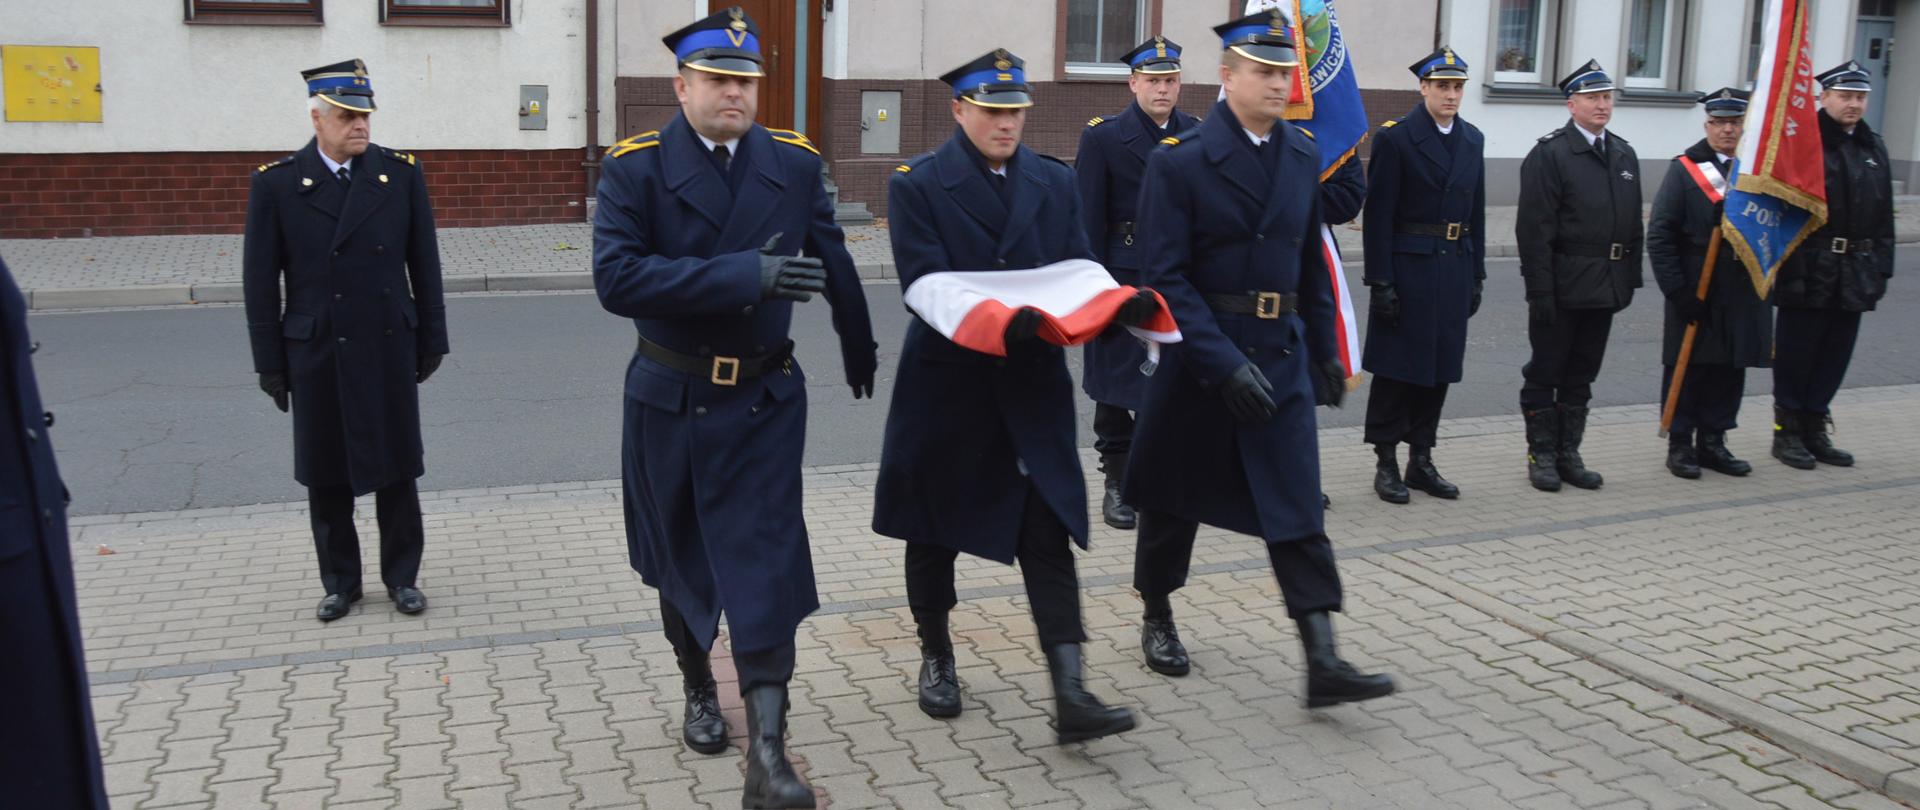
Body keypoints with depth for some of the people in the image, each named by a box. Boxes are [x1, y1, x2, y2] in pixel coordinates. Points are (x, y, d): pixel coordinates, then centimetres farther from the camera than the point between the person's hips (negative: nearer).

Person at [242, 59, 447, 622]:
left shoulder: (401, 174, 0)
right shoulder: (276, 183, -3)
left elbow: (425, 266, 3)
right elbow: (260, 280, 0)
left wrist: (432, 340, 2)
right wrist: (270, 363, -2)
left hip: (389, 349, 0)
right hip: (316, 355, 0)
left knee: (396, 470, 8)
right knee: (326, 475, 10)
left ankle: (401, 576, 22)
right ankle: (340, 581, 24)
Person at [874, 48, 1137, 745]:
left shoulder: (1055, 183, 8)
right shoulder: (917, 185, -5)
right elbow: (926, 287, -15)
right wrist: (999, 321, -32)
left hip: (1033, 386, 2)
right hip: (947, 386, -2)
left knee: (1049, 533, -5)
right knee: (935, 531, 12)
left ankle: (1069, 695, -6)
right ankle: (936, 657, 34)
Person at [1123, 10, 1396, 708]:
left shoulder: (1303, 156, 6)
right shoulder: (1179, 161, -12)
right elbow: (1165, 278, -16)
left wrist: (1325, 349, 13)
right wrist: (1225, 364, -23)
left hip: (1281, 356, 4)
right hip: (1199, 354, -4)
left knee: (1298, 507, -2)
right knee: (1175, 500, 12)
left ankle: (1323, 663, -1)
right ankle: (1158, 620, 34)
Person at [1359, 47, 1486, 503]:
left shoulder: (1473, 140, 11)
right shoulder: (1395, 138, -7)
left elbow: (1476, 212, 15)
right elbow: (1379, 215, -10)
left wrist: (1476, 275, 11)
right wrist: (1379, 280, -15)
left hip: (1454, 269, 6)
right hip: (1408, 268, -6)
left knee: (1440, 367, 10)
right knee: (1396, 367, 0)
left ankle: (1421, 461, 20)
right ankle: (1386, 463, 9)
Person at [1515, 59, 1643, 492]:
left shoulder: (1624, 154, 13)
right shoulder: (1549, 153, -8)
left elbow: (1634, 224, 16)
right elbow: (1535, 228, -13)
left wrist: (1630, 278, 10)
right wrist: (1540, 289, -17)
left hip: (1606, 288, 6)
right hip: (1563, 287, -6)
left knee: (1581, 375, 13)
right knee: (1545, 372, 4)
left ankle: (1568, 453, 22)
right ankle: (1542, 456, 13)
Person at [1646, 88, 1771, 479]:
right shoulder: (1685, 169, -2)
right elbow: (1660, 235, -7)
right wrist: (1677, 290, -12)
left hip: (1744, 295, 3)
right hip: (1695, 295, -3)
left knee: (1730, 371, 9)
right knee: (1688, 370, 2)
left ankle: (1712, 442, 21)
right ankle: (1680, 445, 13)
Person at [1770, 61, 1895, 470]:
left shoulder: (1873, 148, 13)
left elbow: (1884, 216, 16)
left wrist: (1880, 269, 11)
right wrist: (1789, 271, -19)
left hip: (1854, 277, 6)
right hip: (1808, 274, -6)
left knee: (1834, 357, 12)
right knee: (1795, 357, 4)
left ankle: (1815, 430, 23)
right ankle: (1788, 431, 16)